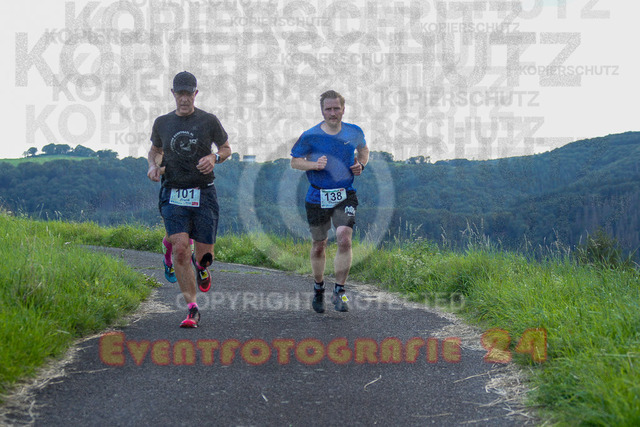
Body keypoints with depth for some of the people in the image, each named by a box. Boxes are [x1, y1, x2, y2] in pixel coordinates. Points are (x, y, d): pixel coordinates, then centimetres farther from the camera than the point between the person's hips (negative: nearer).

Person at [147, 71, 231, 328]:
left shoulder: (209, 121, 1)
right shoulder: (162, 123, 7)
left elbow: (226, 148, 12)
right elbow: (154, 150, 23)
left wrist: (214, 157, -10)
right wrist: (153, 166, 2)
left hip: (203, 194, -1)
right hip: (173, 195, 1)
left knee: (204, 255, 1)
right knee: (180, 249, -14)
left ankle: (201, 267, 41)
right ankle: (192, 310, -7)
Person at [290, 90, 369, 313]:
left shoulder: (354, 132, 2)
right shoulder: (310, 136, -6)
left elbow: (363, 150, 22)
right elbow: (295, 161, 2)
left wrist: (360, 164, 1)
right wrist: (314, 164, -17)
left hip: (345, 196, 0)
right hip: (318, 197, 0)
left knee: (344, 240, -17)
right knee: (318, 246, 10)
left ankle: (339, 292, -6)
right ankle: (318, 289, 32)